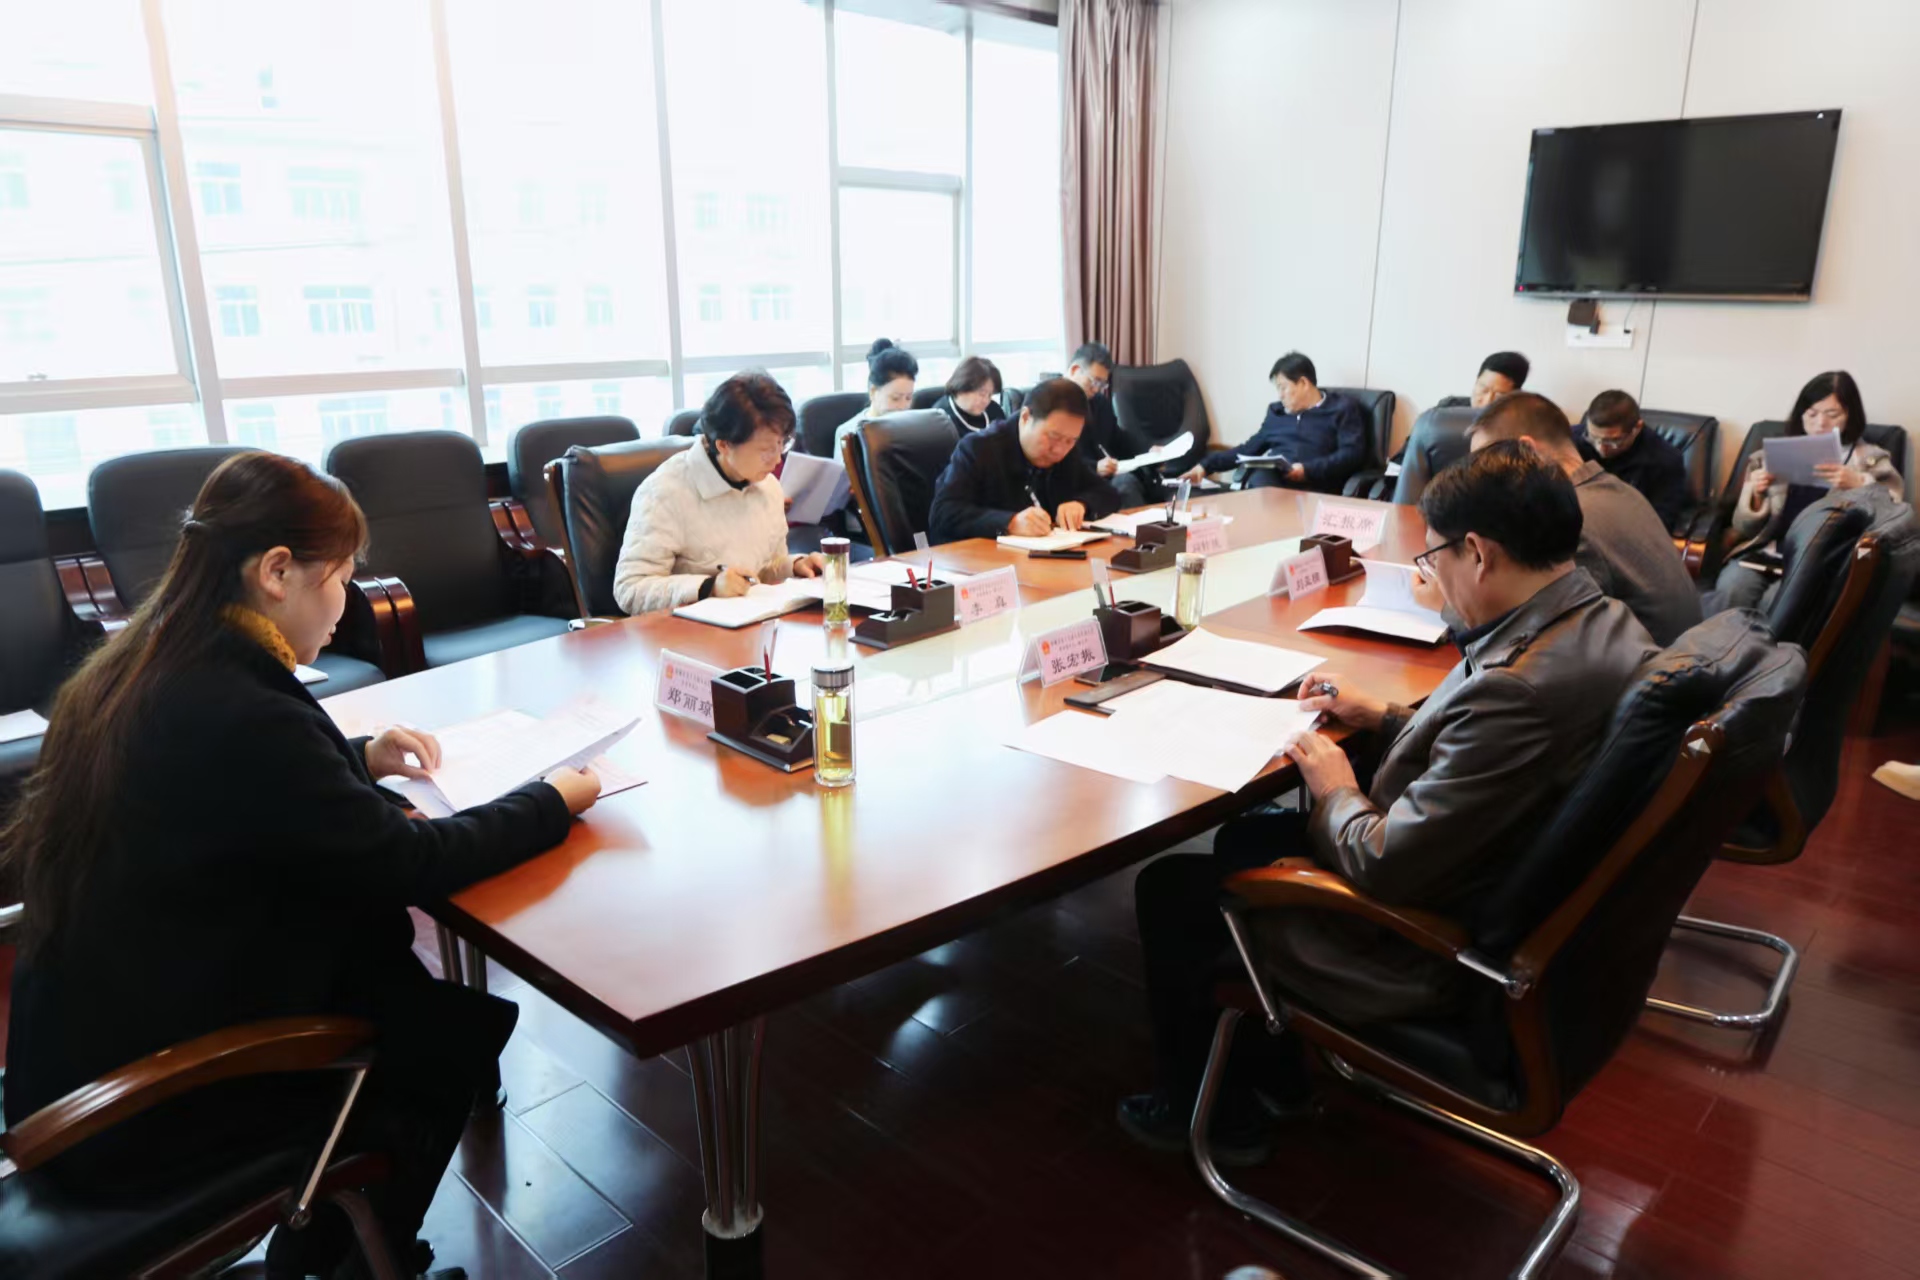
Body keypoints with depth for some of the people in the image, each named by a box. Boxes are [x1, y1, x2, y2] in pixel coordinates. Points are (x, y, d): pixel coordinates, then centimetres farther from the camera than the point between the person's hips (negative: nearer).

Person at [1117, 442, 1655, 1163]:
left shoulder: (1517, 685, -35)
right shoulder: (1607, 624, -5)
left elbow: (1386, 867, -29)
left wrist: (1335, 790, -9)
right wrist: (1382, 718, 10)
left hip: (1441, 956, -10)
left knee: (1169, 888, 4)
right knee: (1246, 835, 23)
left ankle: (1204, 1111, 27)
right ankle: (1275, 1070, 35)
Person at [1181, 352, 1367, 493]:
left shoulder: (1341, 409, 12)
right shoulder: (1277, 412, 29)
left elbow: (1353, 453, -2)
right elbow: (1249, 449, 29)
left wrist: (1308, 470, -14)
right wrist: (1206, 464, 19)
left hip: (1315, 486, -3)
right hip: (1272, 480, 4)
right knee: (1260, 479, -35)